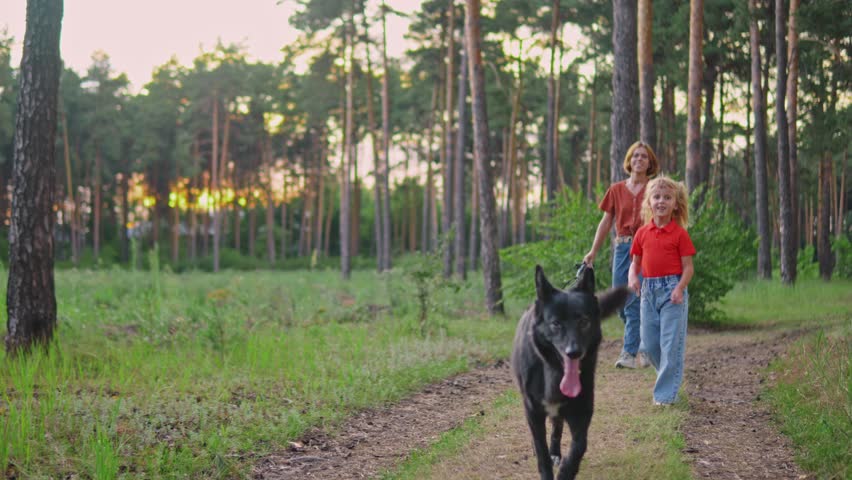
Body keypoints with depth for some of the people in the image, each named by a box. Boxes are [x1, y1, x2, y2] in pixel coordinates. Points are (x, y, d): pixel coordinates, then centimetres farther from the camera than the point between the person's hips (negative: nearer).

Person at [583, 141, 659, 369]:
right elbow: (606, 222, 13)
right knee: (620, 301, 5)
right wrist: (593, 252, 10)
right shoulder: (616, 190, 10)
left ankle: (630, 352, -8)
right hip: (622, 247, 4)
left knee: (635, 301, -11)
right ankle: (643, 343, 26)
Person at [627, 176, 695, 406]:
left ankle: (666, 393, -1)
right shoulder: (642, 233, 9)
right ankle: (668, 376, 33)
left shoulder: (679, 233, -4)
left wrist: (679, 289, -20)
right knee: (649, 344, 10)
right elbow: (635, 262, 14)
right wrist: (632, 277, -7)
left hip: (672, 289, -5)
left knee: (671, 343, -6)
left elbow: (688, 267, -5)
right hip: (648, 290, 5)